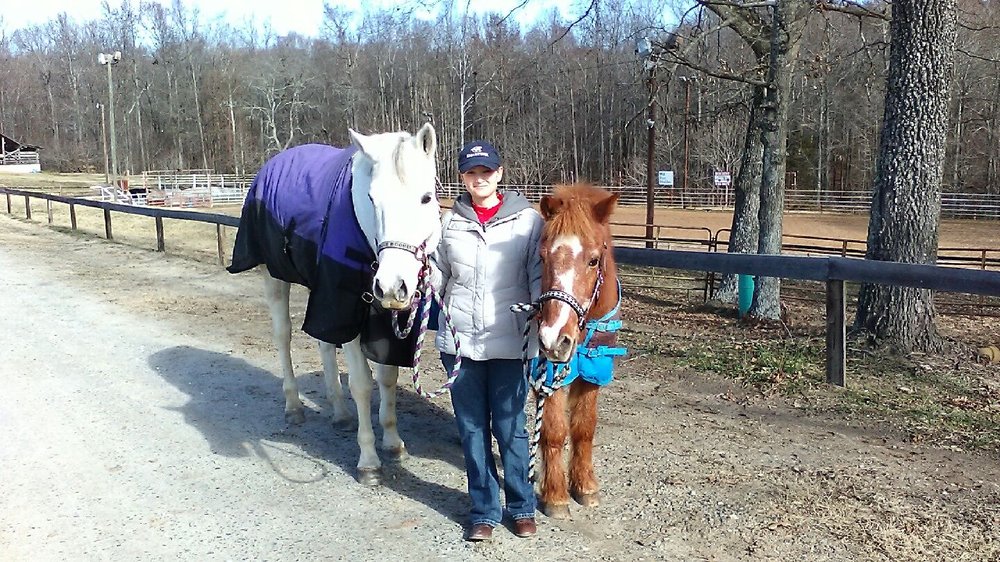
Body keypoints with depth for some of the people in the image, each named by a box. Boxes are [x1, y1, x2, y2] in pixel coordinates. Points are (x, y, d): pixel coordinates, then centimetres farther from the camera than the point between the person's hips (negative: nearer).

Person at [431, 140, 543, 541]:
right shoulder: (449, 222, 3)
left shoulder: (528, 220, -3)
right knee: (471, 429, 12)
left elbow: (540, 279, -5)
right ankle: (484, 509, 28)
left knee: (510, 429, 8)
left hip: (508, 343, -2)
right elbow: (437, 275, 10)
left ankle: (521, 506, 28)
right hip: (459, 341, 3)